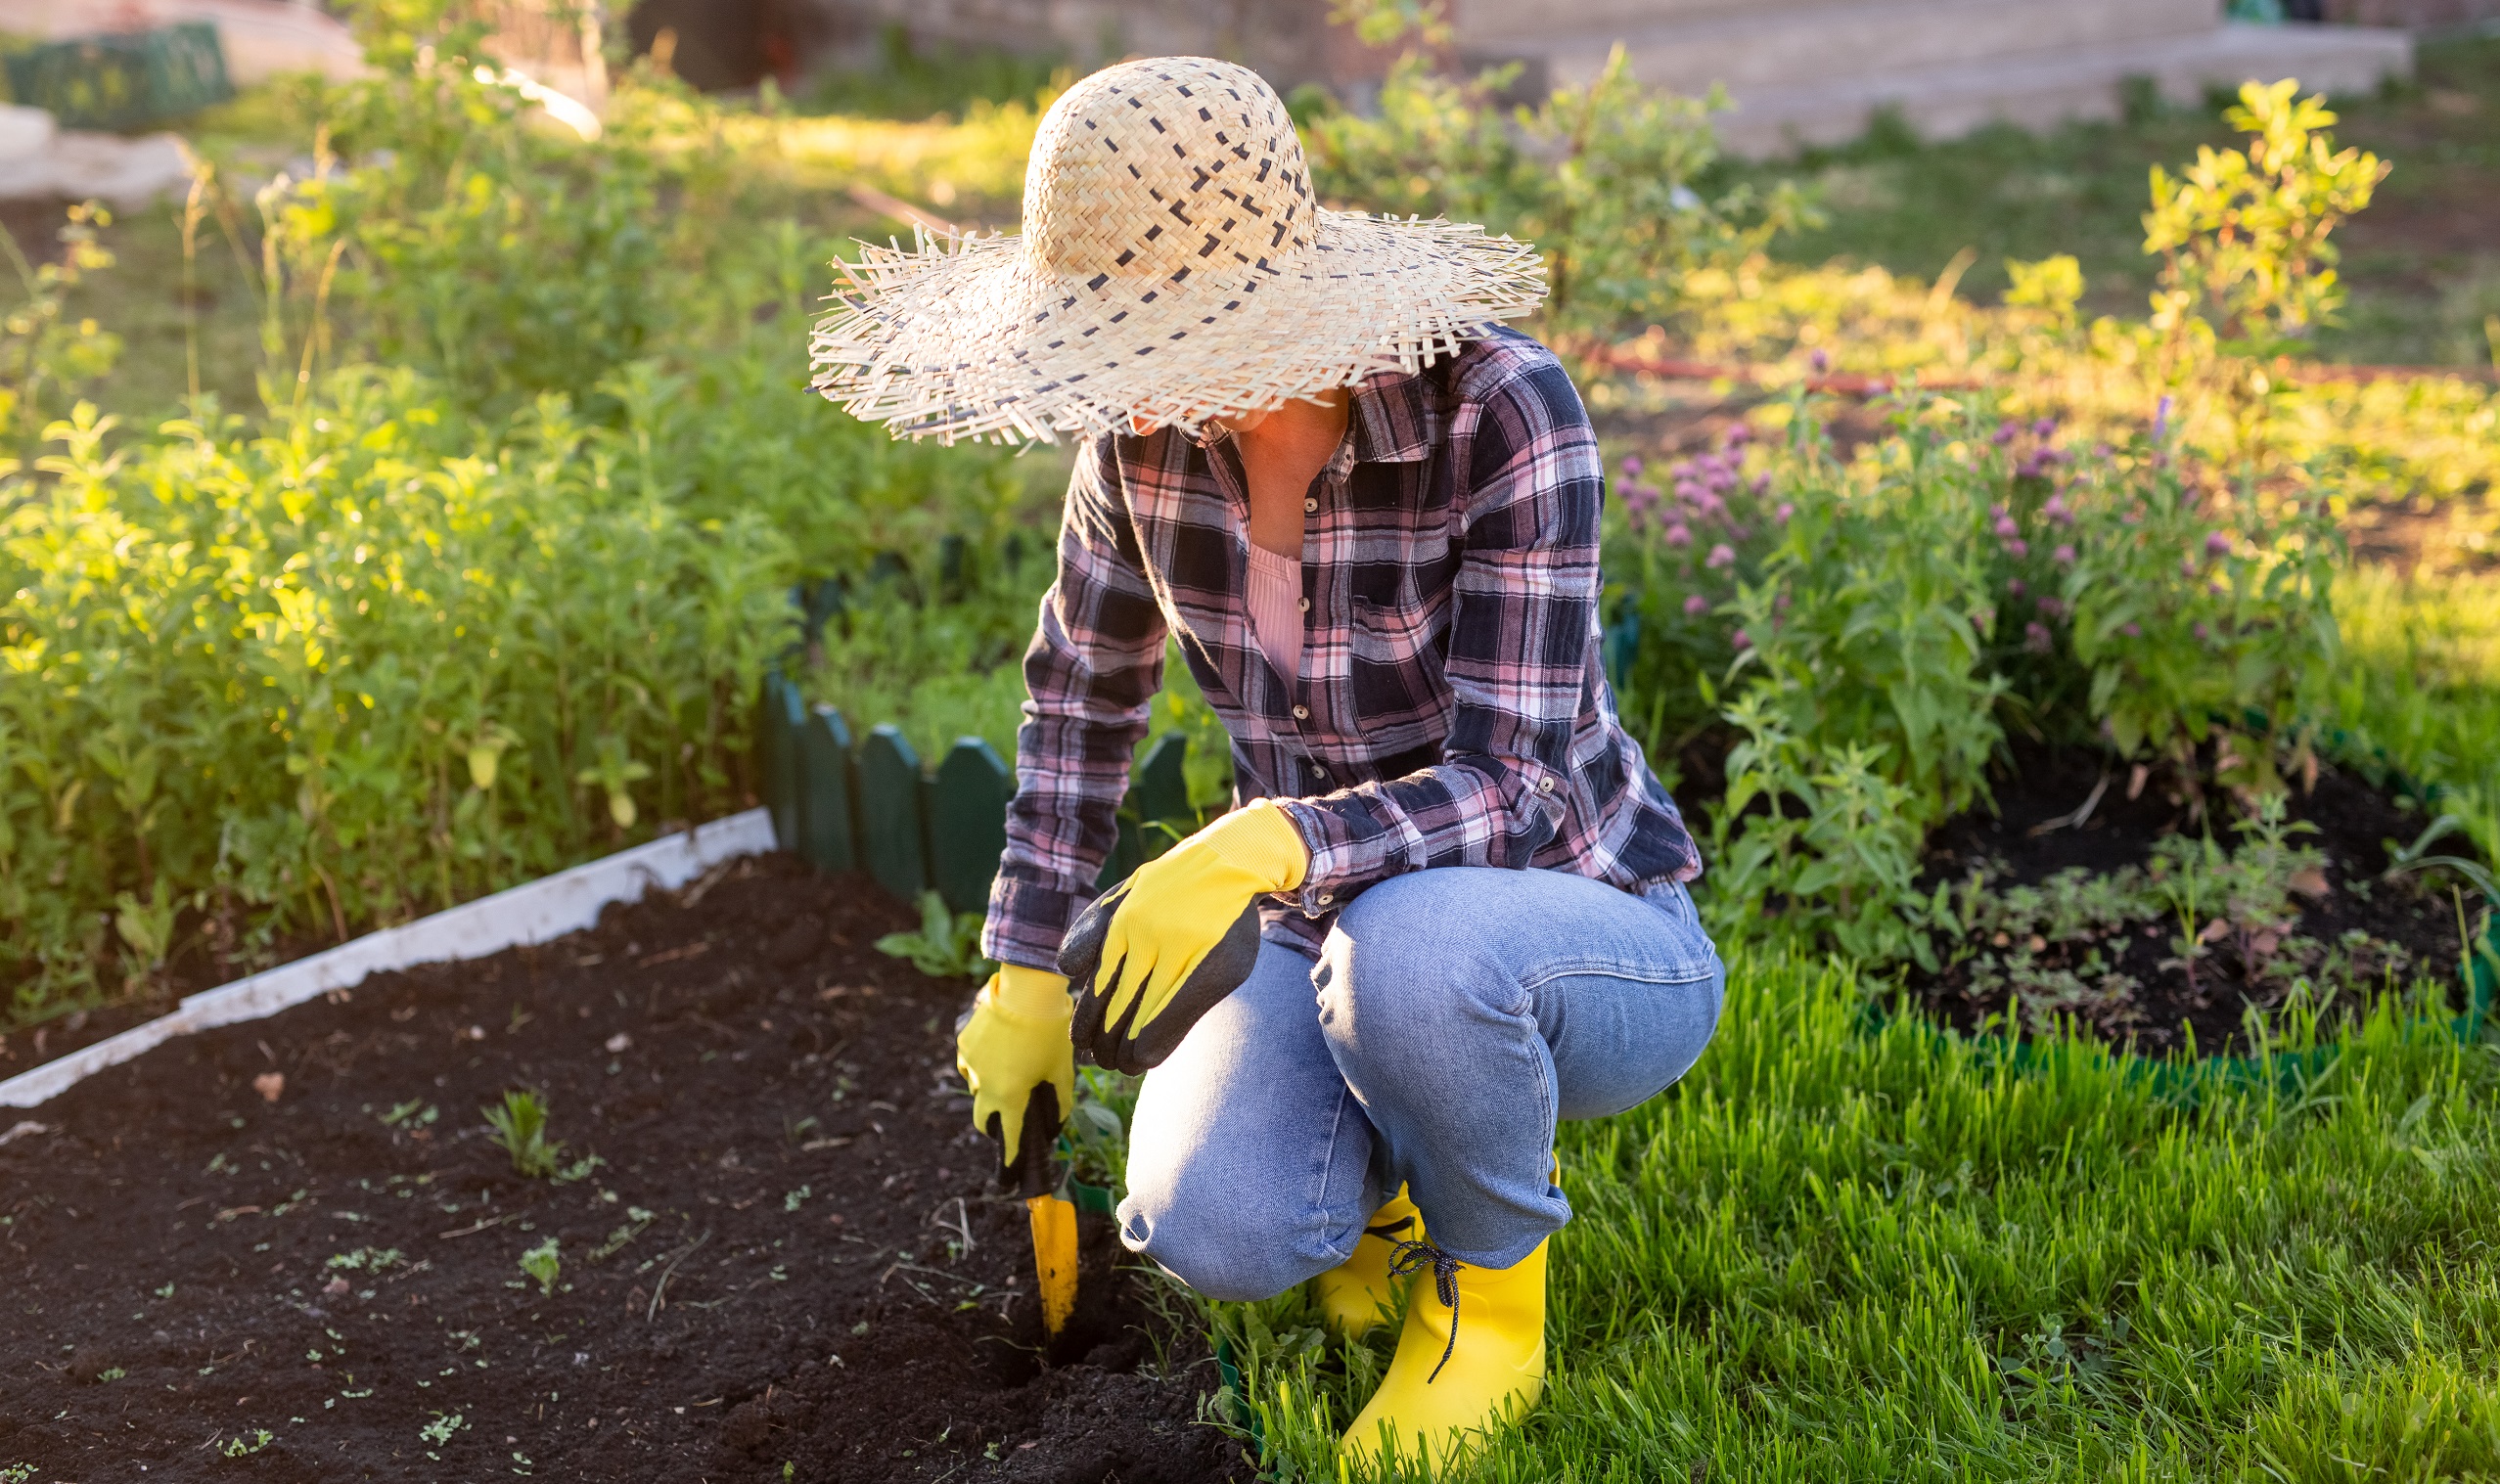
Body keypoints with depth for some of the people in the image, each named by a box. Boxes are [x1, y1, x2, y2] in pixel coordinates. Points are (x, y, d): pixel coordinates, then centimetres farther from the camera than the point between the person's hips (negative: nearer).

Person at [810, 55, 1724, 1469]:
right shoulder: (1150, 425, -10)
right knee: (1219, 1230, -27)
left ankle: (1495, 1287, -7)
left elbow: (1511, 791, -28)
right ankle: (1402, 1156, 10)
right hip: (1329, 932, 4)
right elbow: (1087, 688, 7)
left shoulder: (1502, 407, -26)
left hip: (1590, 943, -3)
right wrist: (1028, 975, 6)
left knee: (1409, 947, -40)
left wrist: (1262, 848, -45)